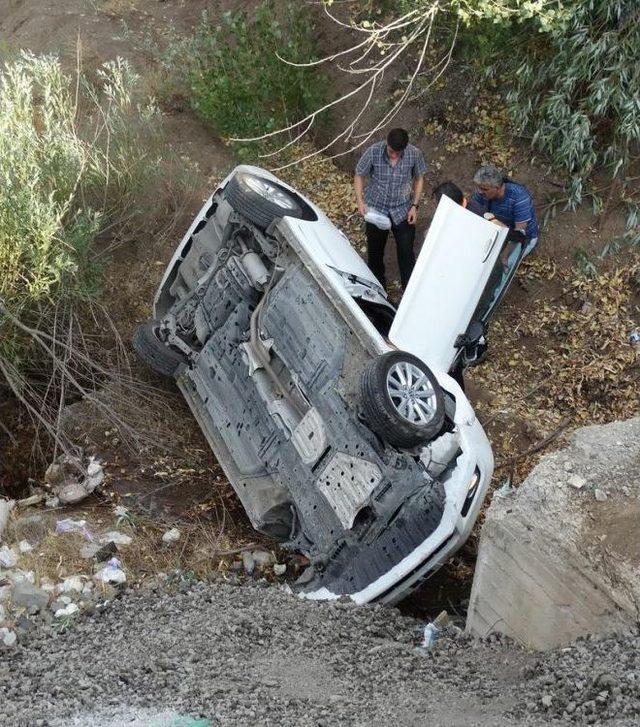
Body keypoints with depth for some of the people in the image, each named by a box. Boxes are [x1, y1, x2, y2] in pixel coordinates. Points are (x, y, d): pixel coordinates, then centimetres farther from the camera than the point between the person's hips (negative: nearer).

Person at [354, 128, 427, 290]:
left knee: (406, 252, 5)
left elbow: (419, 178, 0)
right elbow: (359, 175, -6)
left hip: (402, 211, 0)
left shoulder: (414, 154, -17)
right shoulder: (374, 152, -21)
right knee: (375, 252, 17)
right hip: (376, 209, 0)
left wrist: (415, 206, -7)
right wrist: (360, 201, -18)